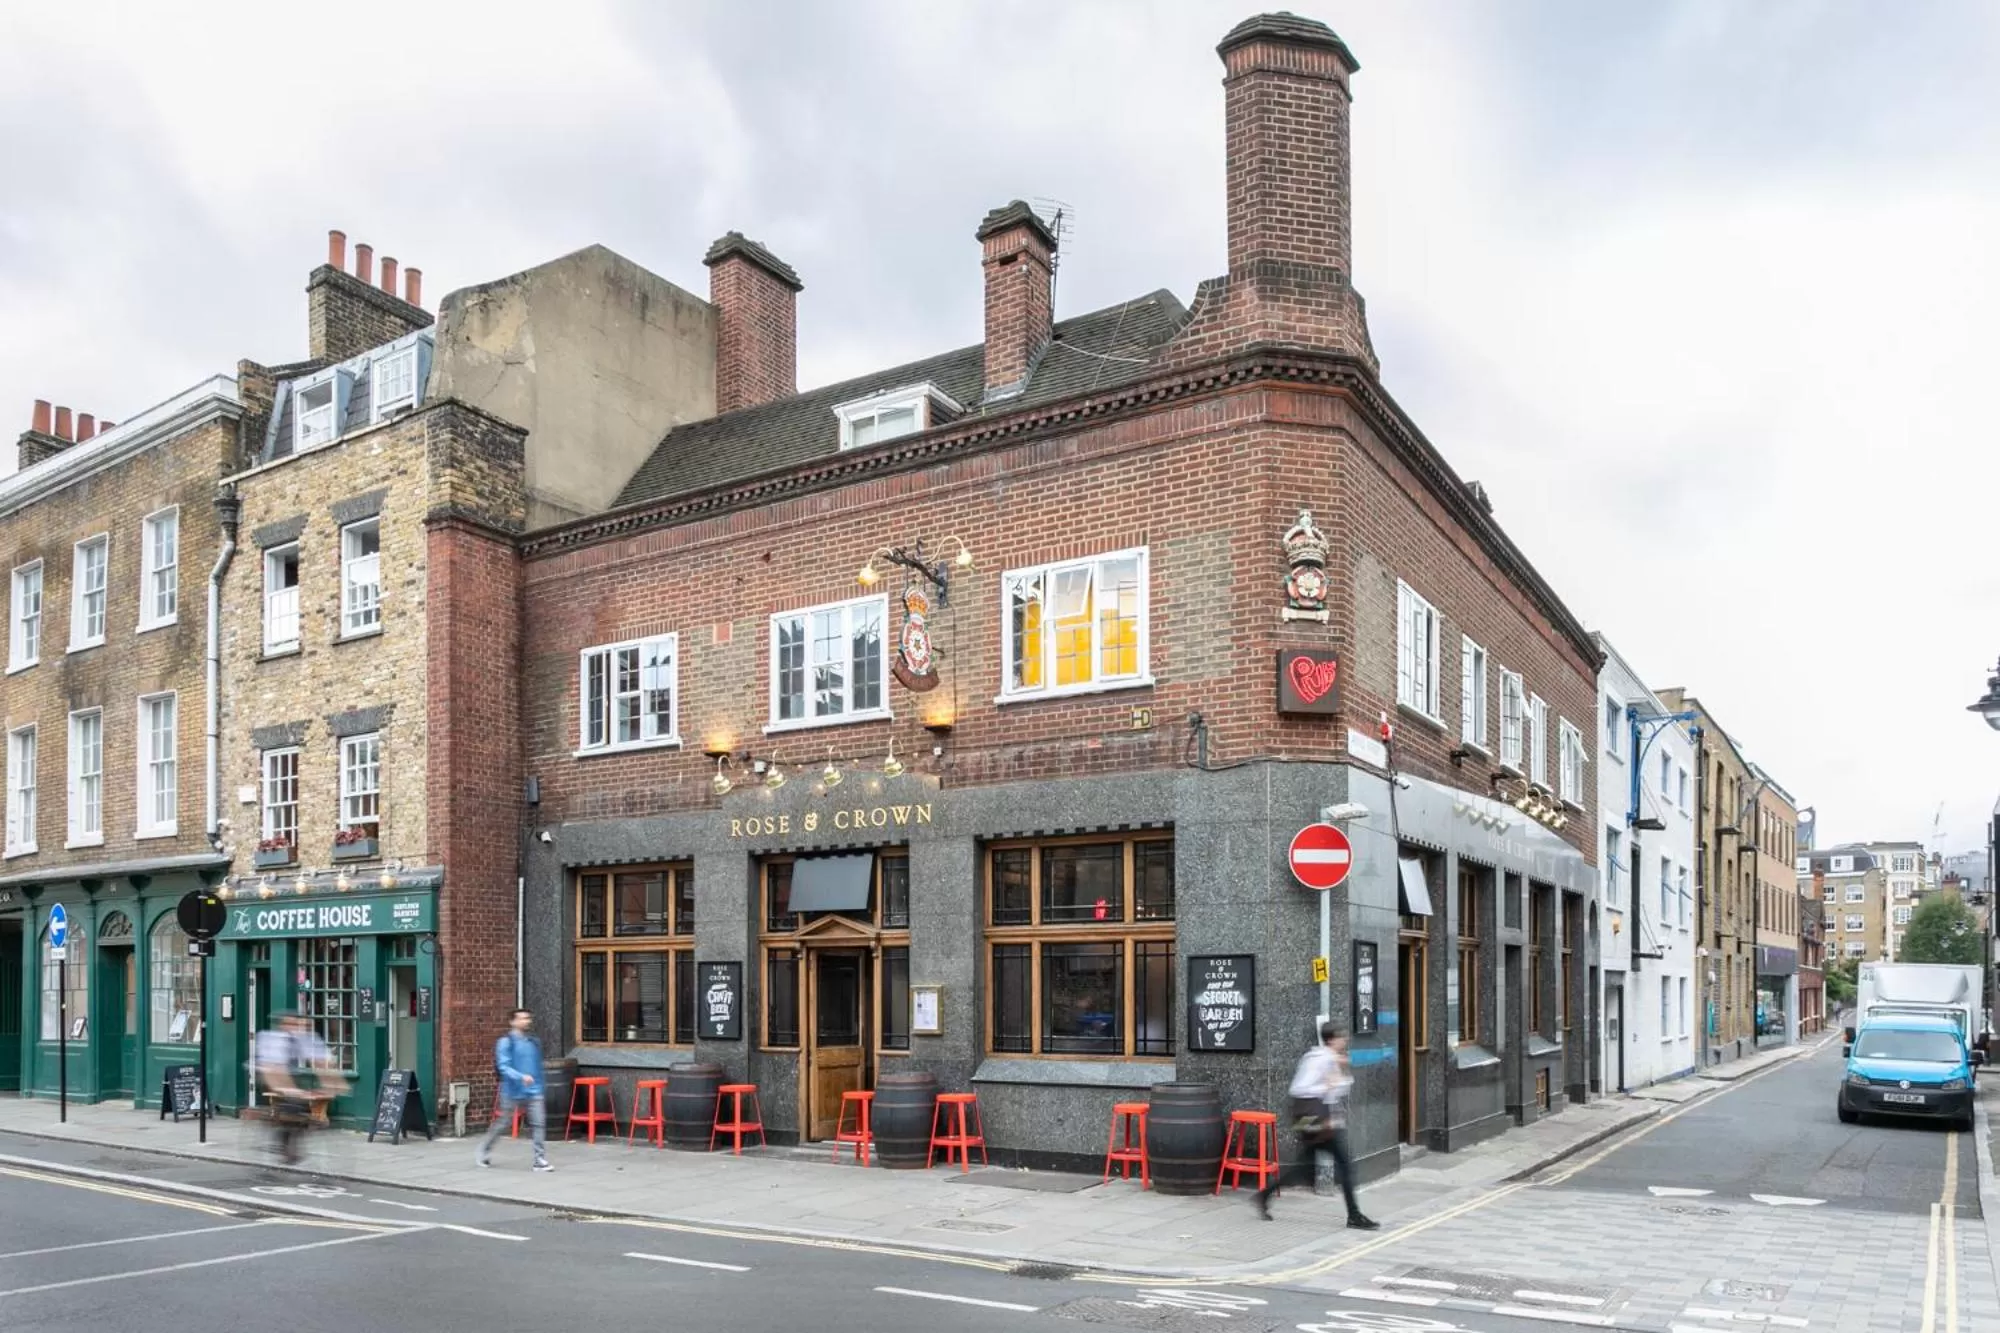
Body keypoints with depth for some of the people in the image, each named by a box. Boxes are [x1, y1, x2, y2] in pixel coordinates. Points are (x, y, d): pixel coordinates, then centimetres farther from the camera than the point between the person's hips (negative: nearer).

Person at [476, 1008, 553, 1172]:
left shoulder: (533, 1042, 10)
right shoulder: (506, 1042, -8)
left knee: (539, 1123, -8)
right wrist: (521, 1077, -30)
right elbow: (503, 1066, -17)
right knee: (501, 1123, 10)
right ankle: (483, 1152, 34)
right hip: (512, 1092, -4)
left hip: (533, 1092, 4)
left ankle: (540, 1160, -6)